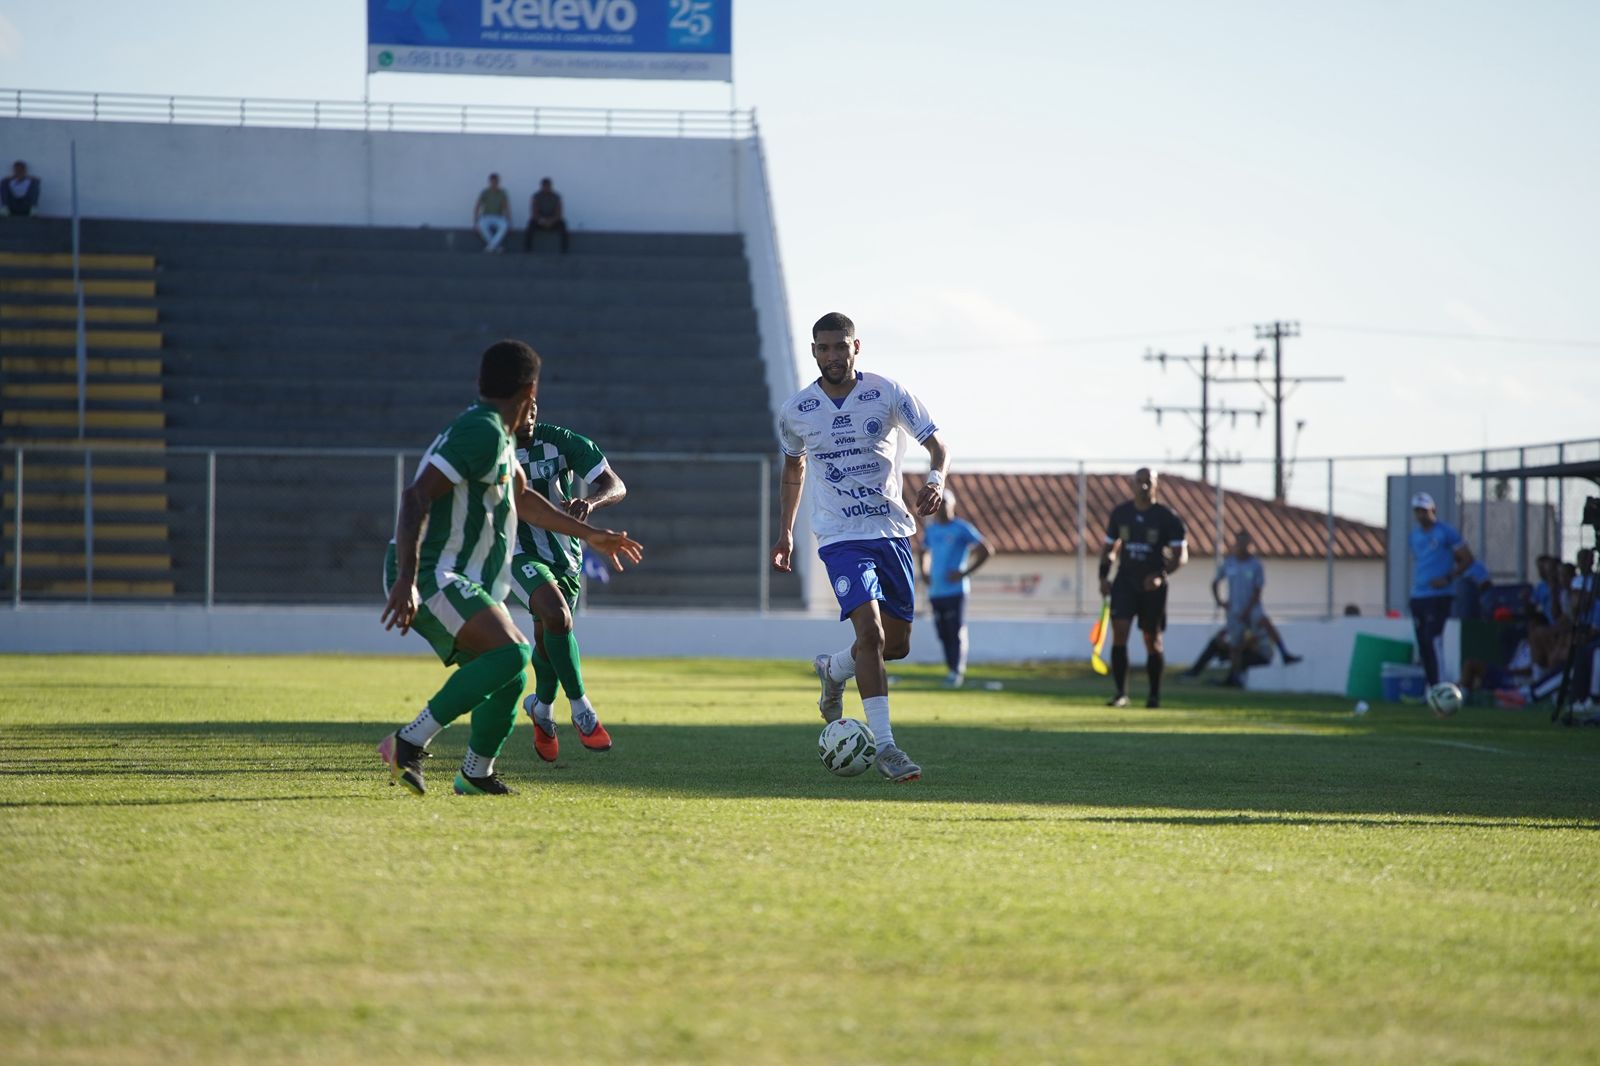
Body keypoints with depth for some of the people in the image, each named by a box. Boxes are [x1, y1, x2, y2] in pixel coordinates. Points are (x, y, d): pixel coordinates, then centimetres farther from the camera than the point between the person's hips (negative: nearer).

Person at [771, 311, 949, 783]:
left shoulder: (888, 394, -4)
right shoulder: (796, 411, -1)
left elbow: (936, 444, 0)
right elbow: (793, 469, 17)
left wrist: (936, 481, -22)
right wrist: (785, 533, 18)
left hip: (892, 531, 3)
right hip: (842, 537, -3)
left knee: (897, 644, 9)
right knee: (870, 632, -21)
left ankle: (833, 670, 41)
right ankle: (884, 746, -19)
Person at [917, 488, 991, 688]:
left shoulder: (961, 528, -4)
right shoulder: (930, 530, 15)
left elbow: (985, 551, -5)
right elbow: (923, 553, 33)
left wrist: (965, 573, -10)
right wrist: (924, 573, 15)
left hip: (955, 590, -6)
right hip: (935, 592, 6)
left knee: (956, 632, -11)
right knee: (943, 634, 6)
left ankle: (957, 671, -13)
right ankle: (954, 670, 13)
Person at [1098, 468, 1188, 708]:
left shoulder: (1167, 517, -5)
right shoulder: (1120, 513, 4)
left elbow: (1181, 555, -6)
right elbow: (1109, 548, 15)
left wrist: (1161, 575, -21)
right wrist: (1104, 576, 2)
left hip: (1152, 586, -2)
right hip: (1125, 581, 2)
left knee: (1152, 639, 6)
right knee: (1119, 632, -13)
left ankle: (1154, 694, 19)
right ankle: (1121, 692, -12)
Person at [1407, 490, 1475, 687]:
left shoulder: (1445, 532, -4)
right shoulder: (1415, 536, 16)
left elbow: (1467, 559, -4)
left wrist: (1448, 578, -13)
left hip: (1439, 595, -7)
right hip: (1418, 596, 7)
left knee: (1433, 638, -17)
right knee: (1422, 643, 6)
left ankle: (1436, 687, -19)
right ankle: (1431, 686, 12)